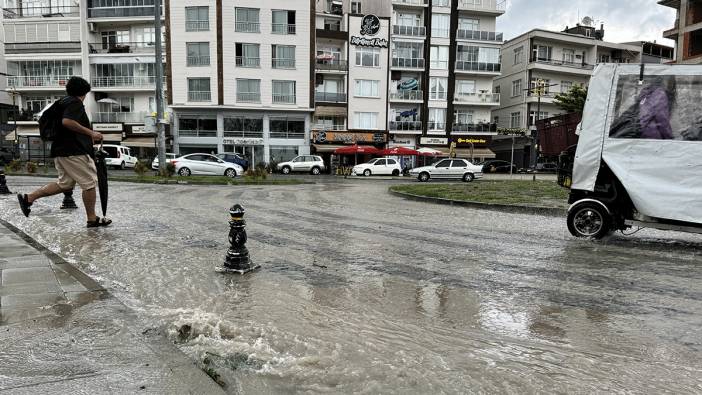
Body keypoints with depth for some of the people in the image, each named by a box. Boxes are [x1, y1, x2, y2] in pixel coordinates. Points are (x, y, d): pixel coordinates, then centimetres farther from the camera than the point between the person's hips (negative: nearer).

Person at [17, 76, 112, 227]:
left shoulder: (64, 102, 20)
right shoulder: (75, 103, -10)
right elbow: (67, 121, -26)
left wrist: (89, 137, 29)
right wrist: (90, 133, -21)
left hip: (61, 150, 10)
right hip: (73, 151, -10)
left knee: (65, 183, 16)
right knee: (89, 183, -2)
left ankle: (28, 198, 14)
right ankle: (92, 219, 3)